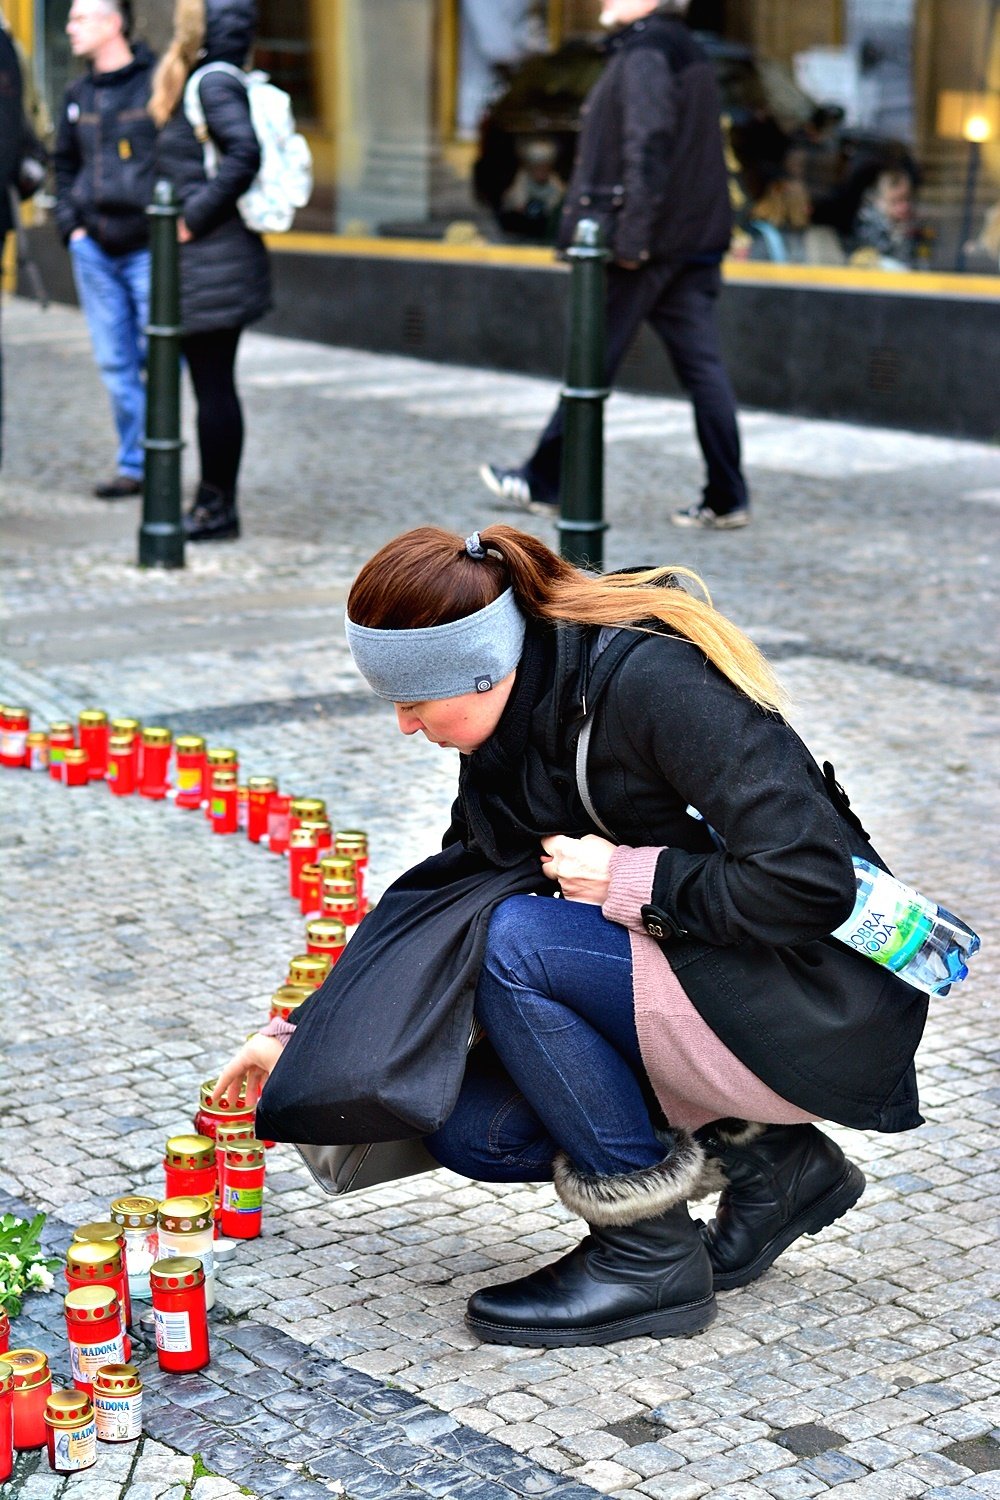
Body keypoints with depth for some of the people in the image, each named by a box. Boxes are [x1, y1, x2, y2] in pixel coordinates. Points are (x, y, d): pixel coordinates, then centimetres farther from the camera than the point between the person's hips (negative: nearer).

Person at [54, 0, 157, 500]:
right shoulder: (78, 96, 13)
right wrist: (70, 225, 12)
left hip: (148, 250, -6)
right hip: (93, 252, 6)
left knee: (160, 357, -3)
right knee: (116, 364, 8)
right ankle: (134, 465, 15)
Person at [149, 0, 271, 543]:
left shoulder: (213, 82, -13)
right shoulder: (206, 81, 16)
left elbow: (244, 153, -27)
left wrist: (196, 216, -19)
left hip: (212, 258, -10)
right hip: (209, 258, 10)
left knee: (213, 385, -4)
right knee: (212, 385, 13)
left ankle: (218, 508, 3)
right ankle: (215, 502, 19)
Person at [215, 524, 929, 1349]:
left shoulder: (654, 684, -24)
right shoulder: (513, 729, 1)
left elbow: (811, 881, -30)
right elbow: (442, 901, 12)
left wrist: (627, 879, -21)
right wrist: (304, 1034, 11)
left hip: (822, 1014, -9)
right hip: (698, 977, 9)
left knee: (515, 945, -23)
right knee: (470, 1129, -3)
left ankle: (651, 1257, -10)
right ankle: (767, 1159, 8)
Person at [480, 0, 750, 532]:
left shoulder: (644, 52, -12)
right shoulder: (687, 51, 19)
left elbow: (647, 145, -21)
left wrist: (631, 236, -23)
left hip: (645, 246, -9)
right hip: (696, 243, 9)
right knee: (702, 367, 4)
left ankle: (544, 484, 13)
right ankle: (727, 500, 2)